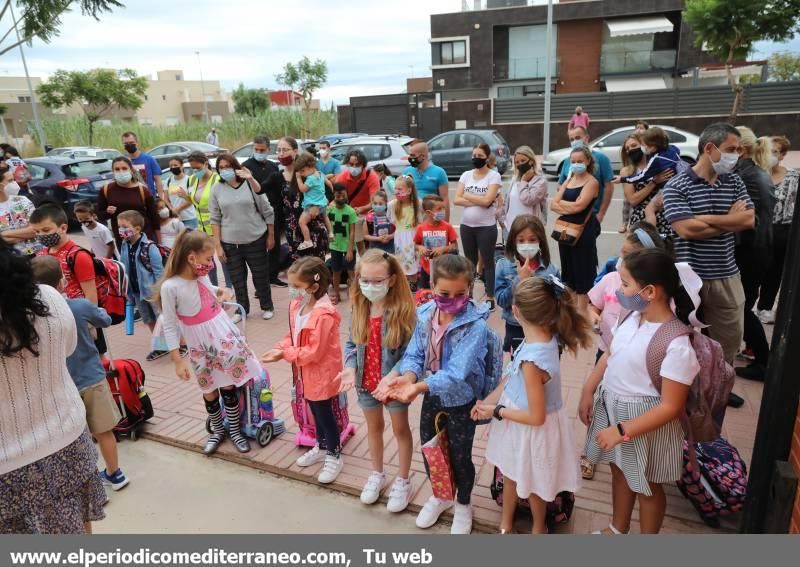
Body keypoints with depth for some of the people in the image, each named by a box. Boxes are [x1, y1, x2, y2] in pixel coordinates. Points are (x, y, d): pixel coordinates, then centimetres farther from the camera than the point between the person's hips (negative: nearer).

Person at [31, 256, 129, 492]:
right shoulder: (81, 306, -14)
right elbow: (105, 321, 6)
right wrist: (99, 311, 26)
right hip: (91, 378, 0)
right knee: (104, 431, 15)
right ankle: (115, 474, 30)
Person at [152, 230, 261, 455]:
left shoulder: (202, 277, -2)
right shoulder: (170, 286, -18)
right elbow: (169, 326, -14)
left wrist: (220, 291, 2)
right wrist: (177, 360, -14)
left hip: (226, 338, 3)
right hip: (201, 348, -3)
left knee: (229, 387, 9)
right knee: (209, 392, 13)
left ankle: (235, 431, 26)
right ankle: (217, 430, 36)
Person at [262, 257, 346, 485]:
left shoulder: (323, 315, -30)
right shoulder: (296, 305, -2)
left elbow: (314, 352, -28)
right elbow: (292, 335, 9)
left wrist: (285, 354, -23)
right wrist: (280, 348, -10)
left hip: (322, 372, -8)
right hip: (307, 371, 8)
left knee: (324, 412, 6)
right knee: (315, 410, 23)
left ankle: (334, 456, 25)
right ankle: (321, 446, 43)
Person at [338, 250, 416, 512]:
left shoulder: (403, 310, -22)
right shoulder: (359, 308, -7)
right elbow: (351, 344, 0)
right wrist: (350, 368, -17)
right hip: (366, 382, 5)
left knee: (400, 429, 17)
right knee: (373, 427, 24)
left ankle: (402, 481, 36)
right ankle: (377, 475, 46)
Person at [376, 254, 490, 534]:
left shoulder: (475, 325, -28)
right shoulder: (425, 315, -11)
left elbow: (456, 371, -36)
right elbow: (414, 354, -10)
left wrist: (418, 387, -49)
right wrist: (407, 376, -34)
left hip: (461, 400, -5)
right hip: (432, 396, 5)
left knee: (460, 457, 14)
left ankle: (463, 505, 44)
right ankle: (440, 495, 51)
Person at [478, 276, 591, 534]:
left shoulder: (532, 361, -38)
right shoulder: (545, 336, -14)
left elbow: (536, 417, -28)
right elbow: (513, 376, 0)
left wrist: (497, 411, -16)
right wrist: (490, 399, -4)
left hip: (531, 431, -7)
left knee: (531, 484, 22)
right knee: (509, 472, 27)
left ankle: (539, 528, 52)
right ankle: (506, 525, 51)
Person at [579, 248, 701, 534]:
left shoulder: (676, 344, -29)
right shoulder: (632, 318, -8)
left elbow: (671, 407, -25)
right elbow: (609, 356, 8)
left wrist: (622, 431, -23)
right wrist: (588, 391, 3)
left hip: (645, 422, -7)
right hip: (611, 407, 7)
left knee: (646, 486, 18)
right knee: (619, 471, 27)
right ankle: (617, 529, 52)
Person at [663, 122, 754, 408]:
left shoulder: (734, 182, 6)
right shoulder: (676, 186, -10)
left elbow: (749, 220, -5)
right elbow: (686, 229, -20)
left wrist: (706, 218, -15)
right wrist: (731, 219, -9)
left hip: (726, 275, 5)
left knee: (730, 336, 16)